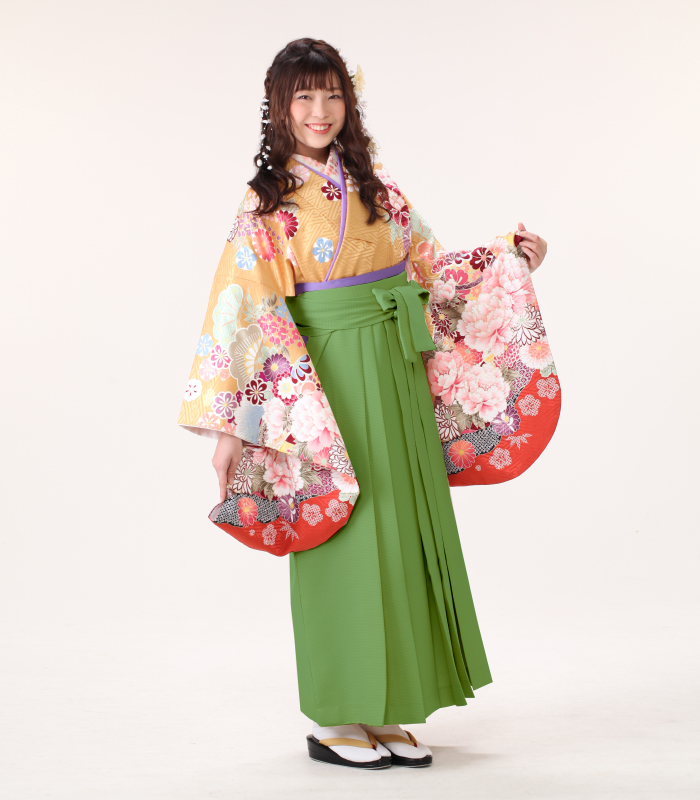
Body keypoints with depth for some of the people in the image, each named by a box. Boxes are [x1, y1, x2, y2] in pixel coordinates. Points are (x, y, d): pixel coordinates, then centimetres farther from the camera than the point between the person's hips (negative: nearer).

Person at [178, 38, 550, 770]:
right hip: (332, 381, -6)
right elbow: (239, 312, -11)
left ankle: (384, 711, 22)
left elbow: (428, 266, 17)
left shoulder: (374, 185, 11)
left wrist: (507, 259, 6)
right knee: (345, 539, -1)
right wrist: (228, 422, -17)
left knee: (406, 531, 8)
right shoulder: (268, 202, -5)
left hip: (398, 375, 6)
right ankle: (334, 718, 15)